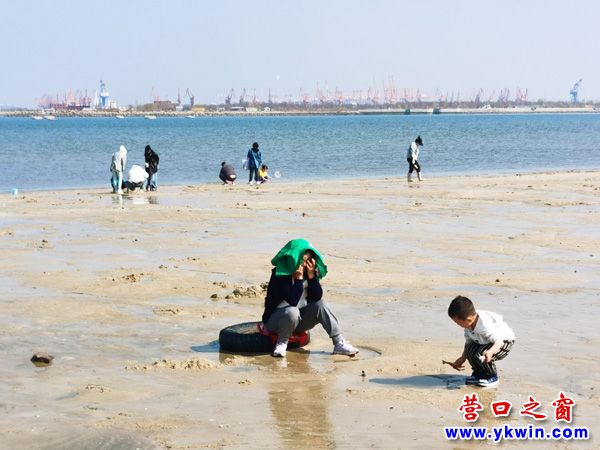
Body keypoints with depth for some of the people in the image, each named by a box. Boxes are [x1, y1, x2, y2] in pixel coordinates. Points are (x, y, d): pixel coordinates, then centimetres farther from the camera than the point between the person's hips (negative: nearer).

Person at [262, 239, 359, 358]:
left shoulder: (309, 271, -4)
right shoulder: (279, 274, -22)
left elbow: (317, 297, -12)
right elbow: (293, 301, -29)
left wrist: (311, 276, -22)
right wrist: (299, 278, -29)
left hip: (298, 321, 6)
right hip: (274, 320, -6)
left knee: (320, 305, -16)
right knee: (293, 311, -37)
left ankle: (339, 343, -17)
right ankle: (281, 344, -14)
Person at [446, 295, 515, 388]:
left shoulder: (485, 326, -38)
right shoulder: (469, 325, -13)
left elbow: (499, 342, -41)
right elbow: (468, 342, 1)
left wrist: (490, 352, -60)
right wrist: (462, 359, 1)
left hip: (504, 342, -8)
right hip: (487, 342, 8)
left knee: (481, 355, -29)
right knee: (470, 350, -16)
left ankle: (492, 378, -5)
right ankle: (479, 373, 8)